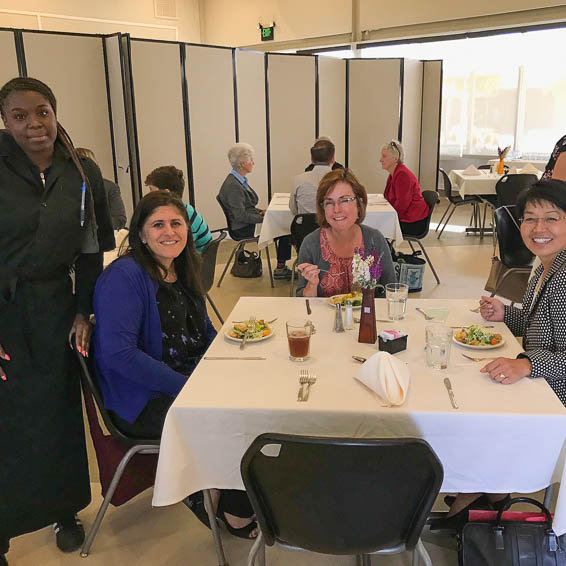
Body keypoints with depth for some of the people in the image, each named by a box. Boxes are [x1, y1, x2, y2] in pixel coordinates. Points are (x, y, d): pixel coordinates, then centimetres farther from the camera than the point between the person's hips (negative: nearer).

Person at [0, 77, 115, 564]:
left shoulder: (83, 174, 3)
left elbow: (92, 249, 7)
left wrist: (84, 312, 2)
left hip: (53, 310, 3)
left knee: (59, 415, 11)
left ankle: (65, 511, 36)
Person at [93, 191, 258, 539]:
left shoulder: (183, 272, 11)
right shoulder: (124, 276, -15)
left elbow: (207, 334, 20)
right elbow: (119, 353, -24)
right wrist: (188, 387, -25)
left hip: (190, 379, 8)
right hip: (145, 402, -8)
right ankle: (236, 512, 5)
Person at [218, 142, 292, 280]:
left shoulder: (240, 180, 12)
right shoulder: (232, 185, -20)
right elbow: (240, 215, -23)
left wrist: (261, 211, 6)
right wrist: (263, 218, -18)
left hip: (249, 224, 10)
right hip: (243, 230, -10)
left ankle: (281, 267, -1)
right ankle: (280, 269, -4)